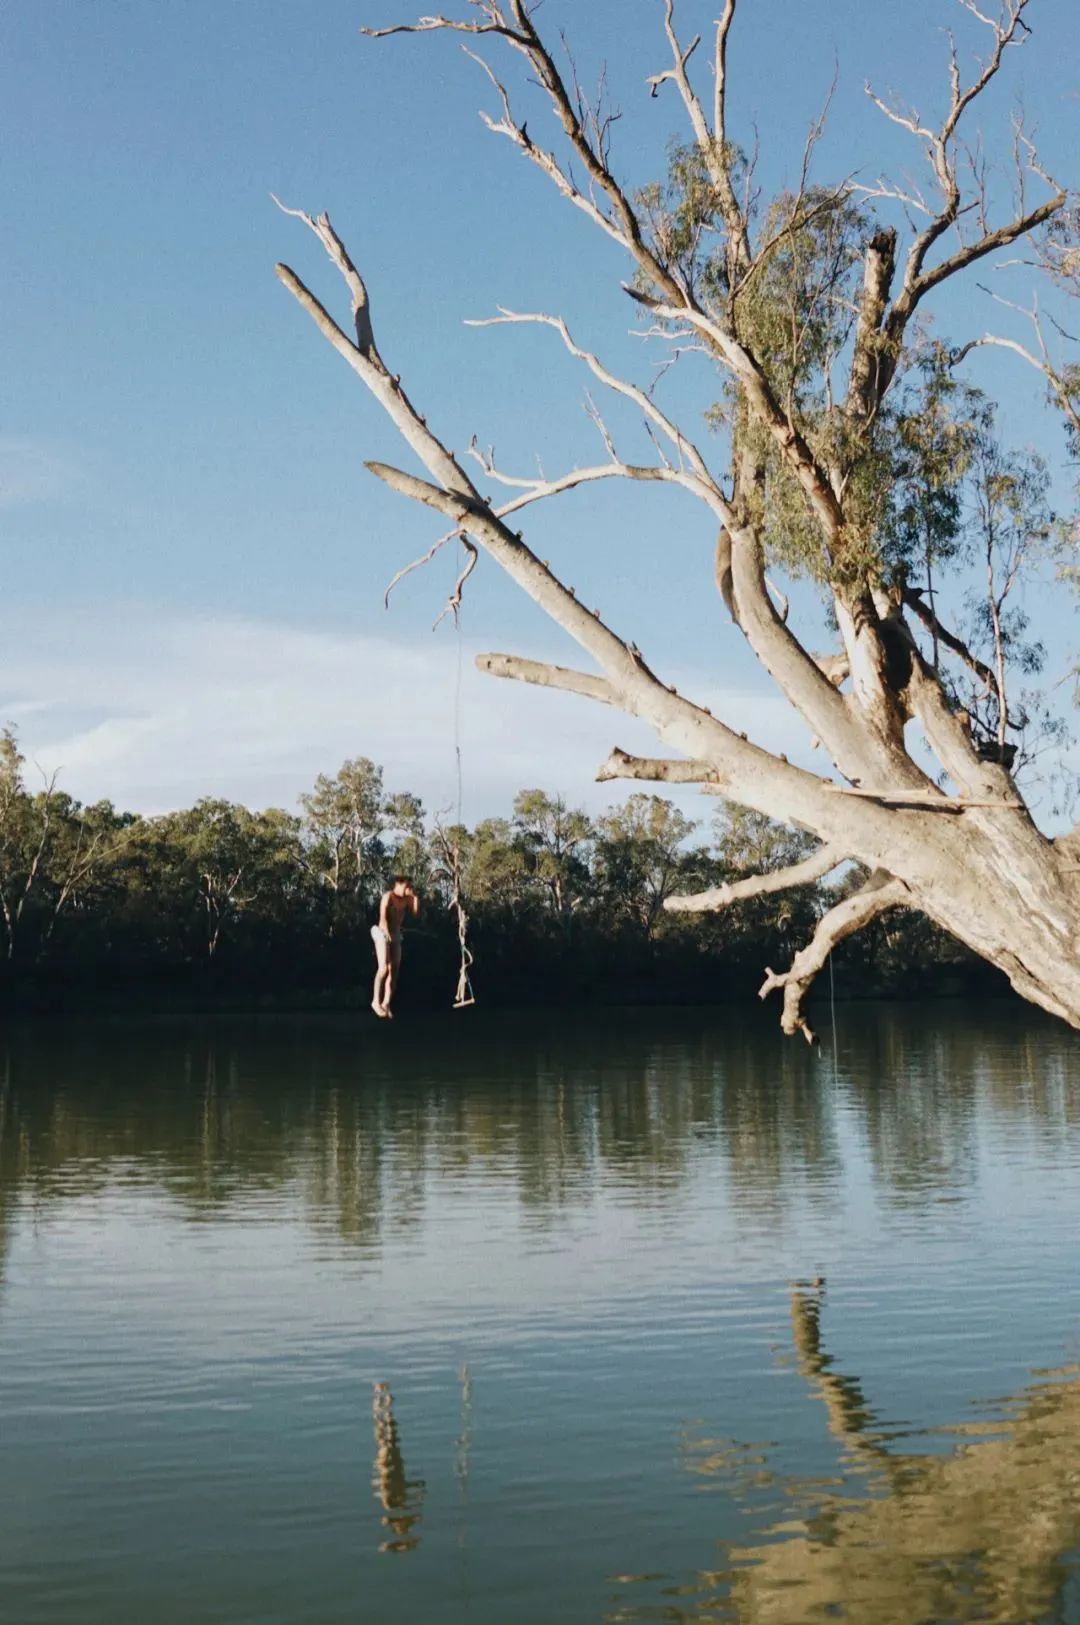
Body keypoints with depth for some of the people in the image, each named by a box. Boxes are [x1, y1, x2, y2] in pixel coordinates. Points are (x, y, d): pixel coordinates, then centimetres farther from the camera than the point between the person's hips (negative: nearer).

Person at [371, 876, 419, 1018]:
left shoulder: (406, 899, 5)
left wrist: (415, 897, -12)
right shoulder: (388, 896, -12)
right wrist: (387, 934, -23)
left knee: (394, 971, 1)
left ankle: (386, 1004, 4)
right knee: (383, 968, -17)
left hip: (396, 936, 6)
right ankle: (376, 1001, -9)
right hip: (383, 934, -6)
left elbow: (415, 913, -4)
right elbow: (383, 917, -18)